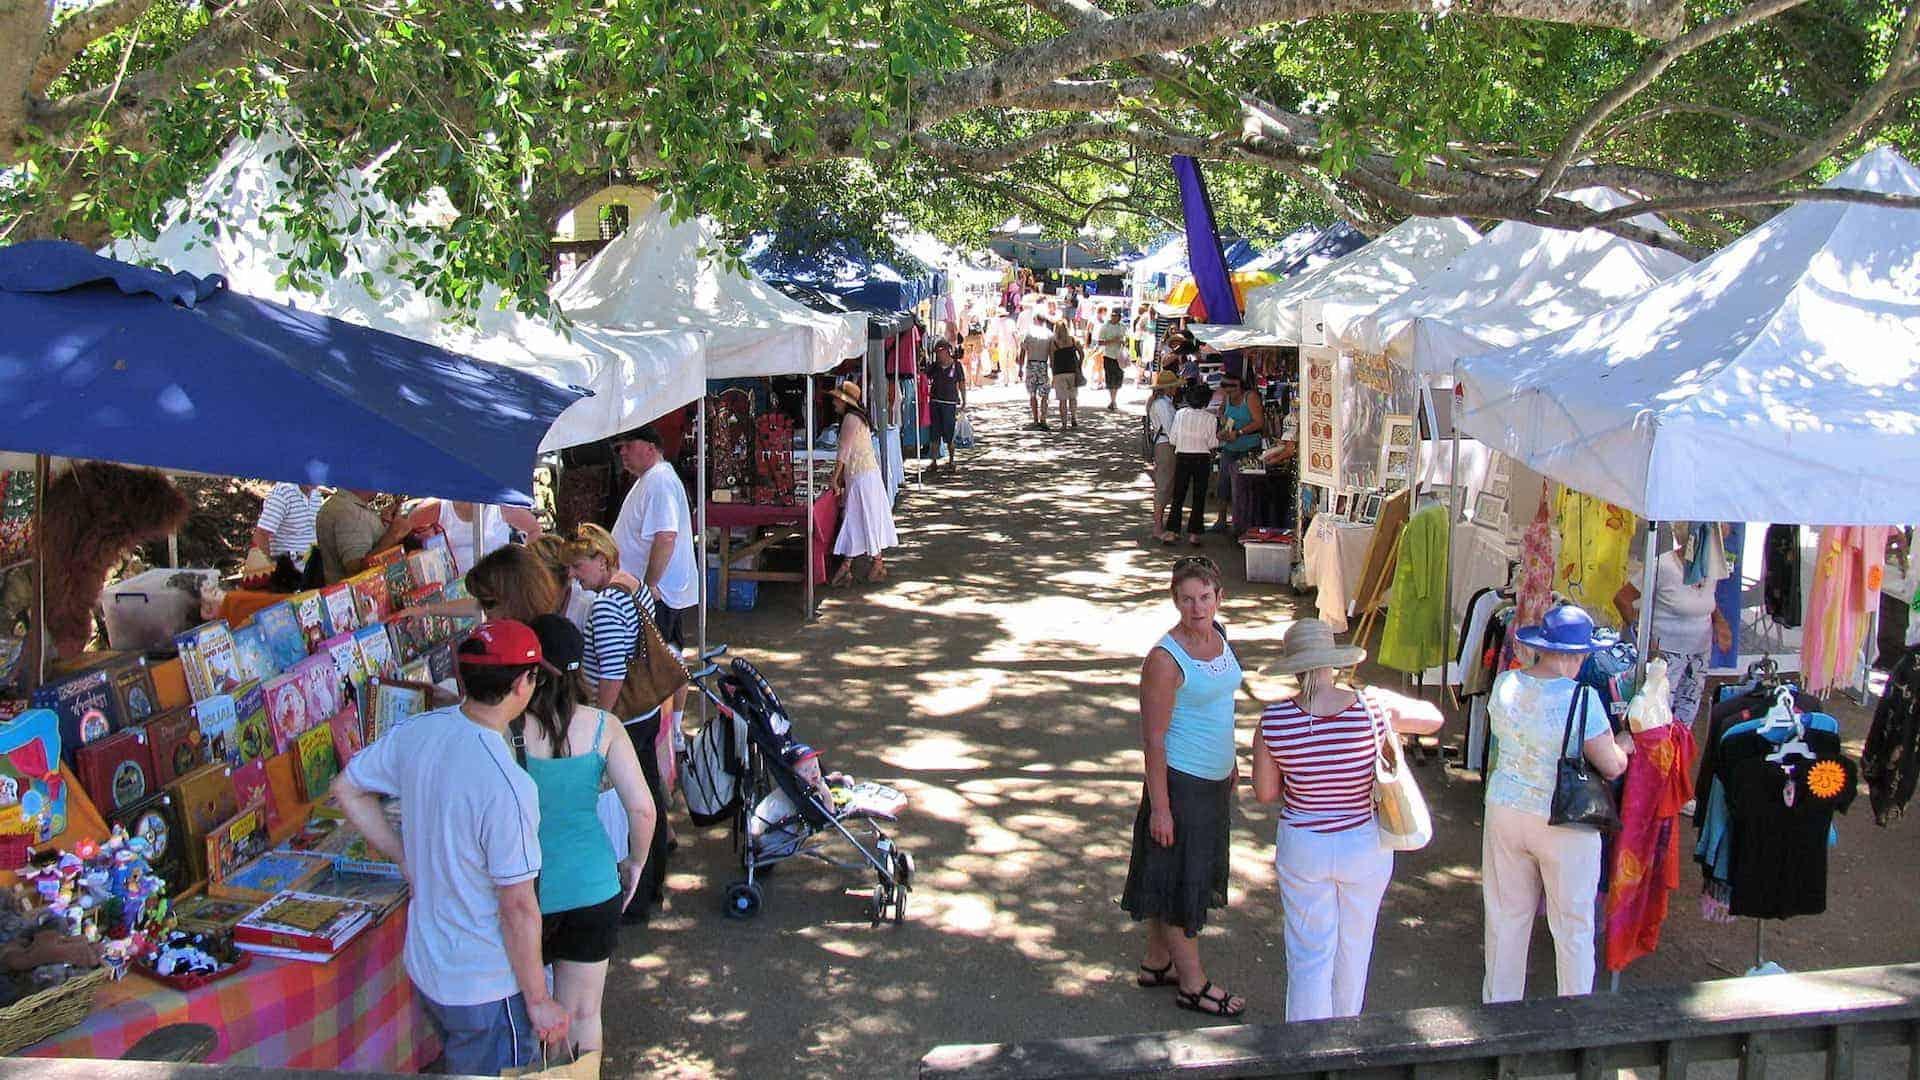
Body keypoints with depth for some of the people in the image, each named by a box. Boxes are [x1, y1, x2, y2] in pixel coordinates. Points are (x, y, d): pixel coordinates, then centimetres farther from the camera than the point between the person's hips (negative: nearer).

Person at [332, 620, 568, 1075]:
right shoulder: (507, 786, -31)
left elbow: (346, 789, 9)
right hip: (485, 986, -7)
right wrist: (538, 1001, -12)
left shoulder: (417, 731, -9)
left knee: (462, 1068, 28)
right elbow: (518, 907, -24)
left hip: (424, 965, 7)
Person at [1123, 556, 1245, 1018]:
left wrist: (1231, 761, 23)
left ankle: (1157, 962, 34)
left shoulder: (1216, 634, 2)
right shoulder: (1165, 659, -22)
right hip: (1181, 781, -8)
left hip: (1214, 780, 8)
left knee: (1183, 876, 19)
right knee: (1180, 880, 5)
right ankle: (1193, 984, 17)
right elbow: (1153, 738, -20)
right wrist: (1160, 806, -19)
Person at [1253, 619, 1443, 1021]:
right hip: (1365, 845, 1)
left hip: (1302, 848, -1)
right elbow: (1434, 719, 3)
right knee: (1354, 948, 20)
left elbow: (1265, 793, -5)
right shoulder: (1373, 707, -16)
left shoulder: (1273, 720, -15)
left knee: (1309, 954, 11)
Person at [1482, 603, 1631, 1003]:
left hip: (1505, 811, 5)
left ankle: (1499, 1006, 31)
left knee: (1506, 918, 18)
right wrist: (1626, 744, 6)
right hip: (1564, 823, -5)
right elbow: (1613, 767, -15)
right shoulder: (1581, 698, -21)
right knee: (1573, 926, 12)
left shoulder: (1505, 684, -7)